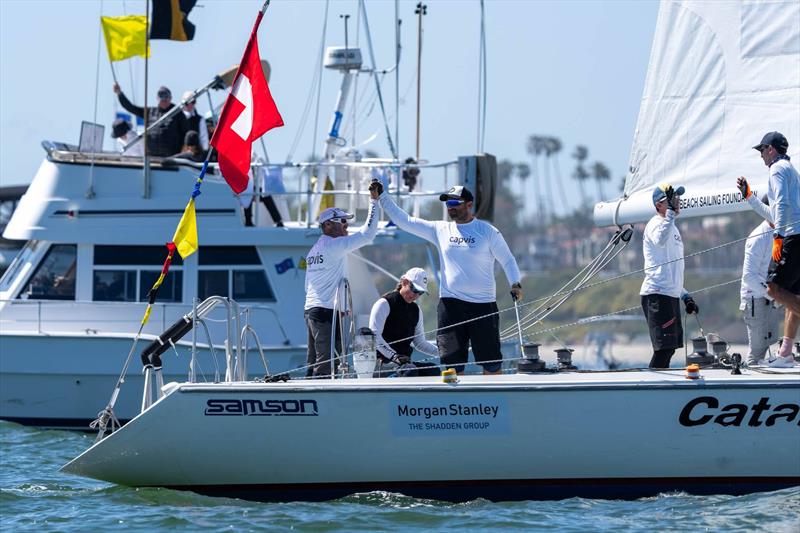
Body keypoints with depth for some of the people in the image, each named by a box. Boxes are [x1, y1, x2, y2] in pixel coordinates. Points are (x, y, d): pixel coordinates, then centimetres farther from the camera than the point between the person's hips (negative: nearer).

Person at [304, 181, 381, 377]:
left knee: (314, 365, 9)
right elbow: (367, 234, -13)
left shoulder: (313, 250, 18)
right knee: (325, 367, -12)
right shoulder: (335, 245, -9)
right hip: (328, 311, -9)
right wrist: (374, 202, -6)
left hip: (310, 310, 9)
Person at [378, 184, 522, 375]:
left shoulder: (487, 231, 0)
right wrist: (382, 197, 6)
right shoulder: (440, 230, 9)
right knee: (453, 364, 2)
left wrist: (515, 284, -11)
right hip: (450, 304, 3)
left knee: (491, 363, -1)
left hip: (483, 305, -3)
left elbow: (507, 260, 6)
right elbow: (404, 221, 10)